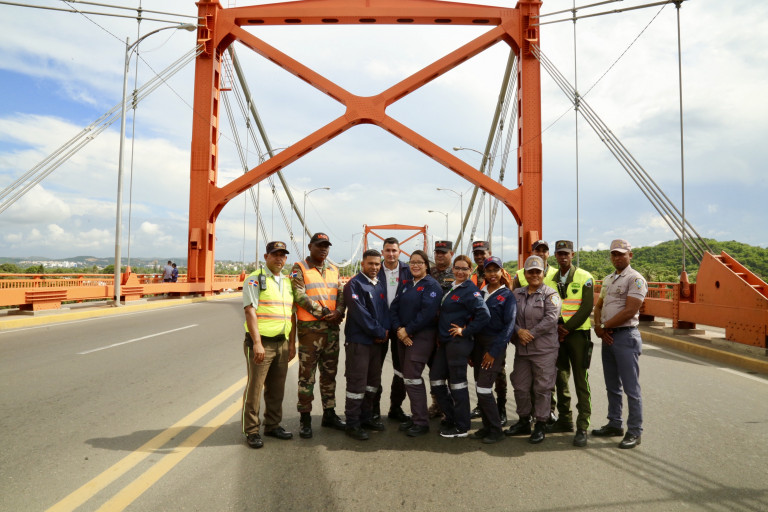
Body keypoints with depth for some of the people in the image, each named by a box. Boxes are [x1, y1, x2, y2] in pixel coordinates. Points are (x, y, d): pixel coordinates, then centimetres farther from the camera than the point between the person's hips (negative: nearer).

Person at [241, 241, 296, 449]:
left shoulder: (287, 282, 15)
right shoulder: (255, 279, -5)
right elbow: (250, 311, -14)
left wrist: (292, 343, 12)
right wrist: (257, 343, -21)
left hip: (282, 343, 6)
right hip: (261, 341, -6)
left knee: (277, 389, 14)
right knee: (254, 388, 1)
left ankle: (273, 425, 28)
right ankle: (251, 431, 14)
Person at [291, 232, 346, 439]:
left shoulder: (334, 270, 14)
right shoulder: (299, 268, -3)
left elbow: (341, 294, 8)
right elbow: (300, 296, -14)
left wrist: (338, 313, -11)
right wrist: (323, 312, -16)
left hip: (332, 328, 6)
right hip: (309, 328, -5)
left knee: (329, 373, 14)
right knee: (307, 374, 1)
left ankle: (329, 414, 26)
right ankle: (305, 418, 12)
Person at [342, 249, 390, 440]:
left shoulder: (380, 285, 13)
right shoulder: (354, 284, -10)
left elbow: (385, 310, 12)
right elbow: (360, 312, -18)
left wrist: (385, 330, -6)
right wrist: (379, 332, -14)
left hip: (377, 341, 8)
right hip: (358, 340, -8)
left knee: (373, 380, 15)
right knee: (357, 382, -2)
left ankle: (366, 416, 29)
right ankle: (352, 423, 9)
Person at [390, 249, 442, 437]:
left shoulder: (431, 285, -8)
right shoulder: (407, 285, 15)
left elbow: (428, 313, -19)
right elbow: (394, 307, 7)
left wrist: (408, 330, -16)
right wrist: (398, 329, -9)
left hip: (422, 336, -7)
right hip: (403, 336, 7)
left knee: (412, 378, -9)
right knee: (409, 377, 11)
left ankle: (421, 422, 4)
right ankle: (416, 416, 24)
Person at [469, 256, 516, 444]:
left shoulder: (507, 295, -4)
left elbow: (509, 326, -9)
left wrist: (493, 351, -14)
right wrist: (471, 350, 7)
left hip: (495, 346, -5)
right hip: (478, 344, 6)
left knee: (484, 389, -9)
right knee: (479, 389, 8)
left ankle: (496, 430, 7)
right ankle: (487, 427, 22)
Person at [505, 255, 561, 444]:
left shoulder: (550, 294, -4)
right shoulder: (517, 294, 12)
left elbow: (551, 319, -14)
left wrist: (531, 334, -15)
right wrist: (519, 331, -11)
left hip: (544, 350, -5)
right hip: (522, 349, 5)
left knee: (542, 388, 1)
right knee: (520, 387, 12)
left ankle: (540, 425, 15)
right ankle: (523, 422, 28)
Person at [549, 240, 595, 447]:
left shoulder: (585, 278, -3)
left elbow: (586, 308, -10)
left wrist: (567, 328, -13)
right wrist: (557, 325, -9)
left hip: (578, 333, -4)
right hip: (557, 335, 5)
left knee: (581, 381, -4)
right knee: (560, 379, 10)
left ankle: (582, 427, 1)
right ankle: (564, 420, 23)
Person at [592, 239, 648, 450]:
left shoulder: (635, 279, -11)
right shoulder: (607, 279, 16)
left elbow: (629, 311, -19)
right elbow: (599, 306, 16)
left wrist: (604, 326, -11)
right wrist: (598, 327, -2)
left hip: (625, 337, -8)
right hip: (607, 337, 8)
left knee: (631, 388, -1)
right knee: (612, 386, 16)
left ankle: (634, 432, 9)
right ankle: (614, 424, 28)